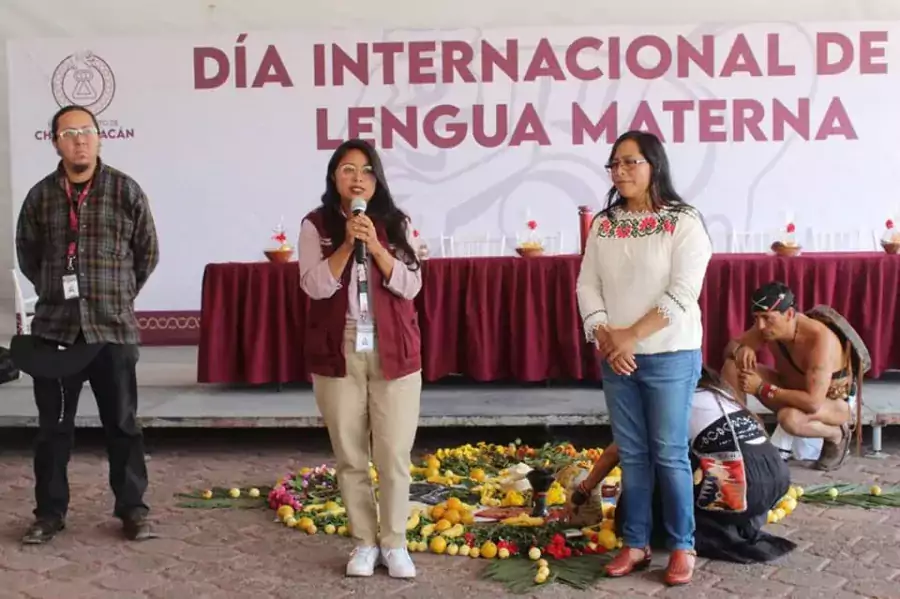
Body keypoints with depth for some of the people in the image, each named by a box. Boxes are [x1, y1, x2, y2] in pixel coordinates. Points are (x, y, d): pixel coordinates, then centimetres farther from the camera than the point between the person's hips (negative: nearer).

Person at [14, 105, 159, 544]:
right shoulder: (40, 195, 4)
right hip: (54, 328, 2)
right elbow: (27, 255, 17)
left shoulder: (126, 191, -2)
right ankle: (50, 512, 22)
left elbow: (147, 252, 6)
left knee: (121, 423, 6)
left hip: (113, 328, -2)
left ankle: (132, 508, 17)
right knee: (53, 425, 10)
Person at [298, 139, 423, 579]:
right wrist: (347, 244, -19)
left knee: (394, 456, 3)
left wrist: (374, 245, -16)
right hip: (338, 354, 0)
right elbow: (315, 286, -10)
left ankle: (394, 543, 17)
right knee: (350, 457, 8)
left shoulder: (396, 224, 3)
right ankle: (365, 542, 22)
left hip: (393, 353, 0)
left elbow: (410, 285, -5)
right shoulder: (316, 225, 0)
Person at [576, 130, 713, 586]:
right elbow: (587, 284, 5)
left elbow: (682, 294, -14)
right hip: (615, 357, 4)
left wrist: (633, 335, -16)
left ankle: (682, 546, 17)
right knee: (631, 454, 11)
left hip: (669, 356, -4)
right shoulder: (604, 224, 8)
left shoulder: (684, 222, -7)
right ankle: (636, 543, 22)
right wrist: (605, 335, -10)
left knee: (669, 454, 2)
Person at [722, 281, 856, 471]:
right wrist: (739, 350, -27)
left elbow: (813, 403, -40)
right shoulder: (767, 326, -17)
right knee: (732, 367, -14)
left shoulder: (820, 339, -36)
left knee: (790, 418, -40)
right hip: (792, 390, 6)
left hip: (833, 402, -6)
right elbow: (730, 346, -2)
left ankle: (837, 435, -7)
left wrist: (761, 388, -35)